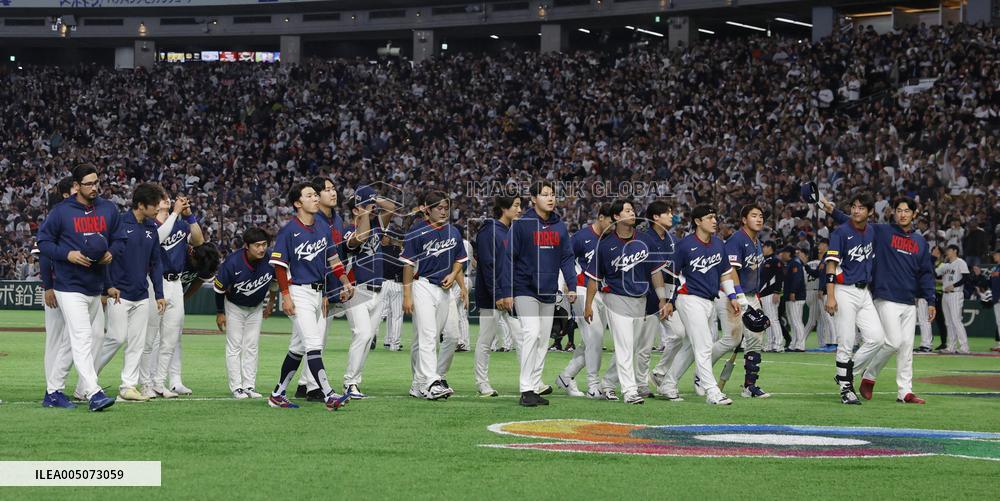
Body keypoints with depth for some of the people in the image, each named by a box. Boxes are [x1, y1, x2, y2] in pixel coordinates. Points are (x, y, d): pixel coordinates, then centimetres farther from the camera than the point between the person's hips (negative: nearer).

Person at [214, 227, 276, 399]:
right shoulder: (232, 262, -33)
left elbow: (275, 281, 0)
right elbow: (219, 287, -16)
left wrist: (270, 303, 9)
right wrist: (220, 313, -7)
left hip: (256, 308, 3)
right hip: (234, 307, -3)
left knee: (252, 346, 6)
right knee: (234, 346, -4)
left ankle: (249, 386, 9)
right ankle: (236, 387, -2)